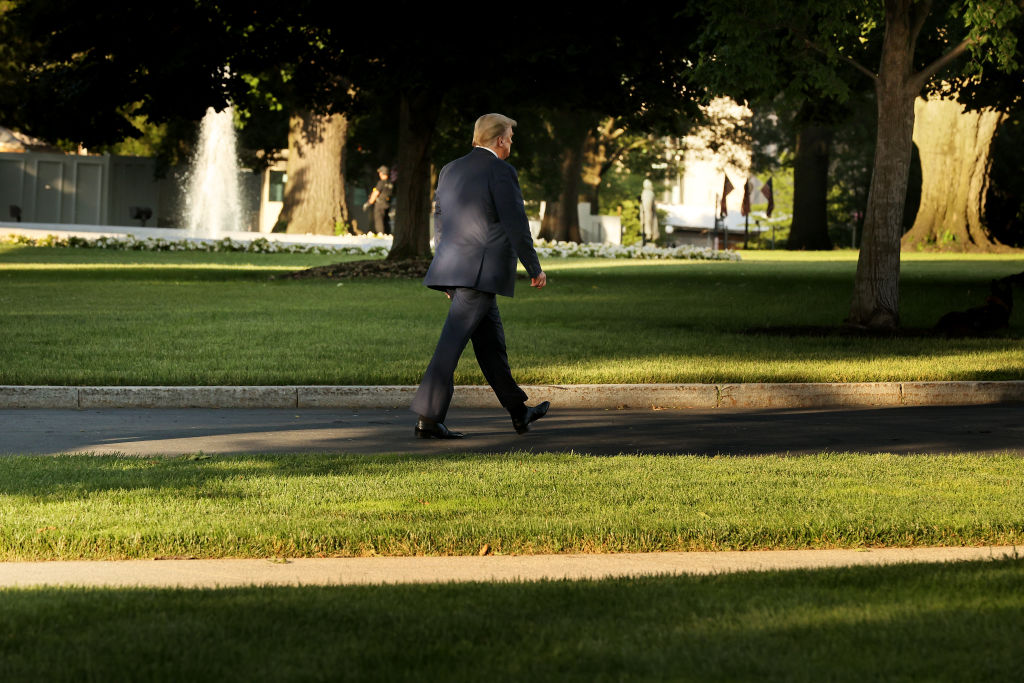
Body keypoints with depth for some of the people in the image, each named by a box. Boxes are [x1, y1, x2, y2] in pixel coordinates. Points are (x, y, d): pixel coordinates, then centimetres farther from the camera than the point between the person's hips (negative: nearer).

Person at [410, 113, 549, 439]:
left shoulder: (450, 169, 15)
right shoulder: (500, 171, -8)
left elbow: (439, 221, 20)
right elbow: (516, 225, -10)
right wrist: (534, 269, -1)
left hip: (452, 266, 9)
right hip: (481, 271, -8)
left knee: (491, 342, 16)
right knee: (452, 343, -10)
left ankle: (518, 411, 26)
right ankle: (428, 418, -12)